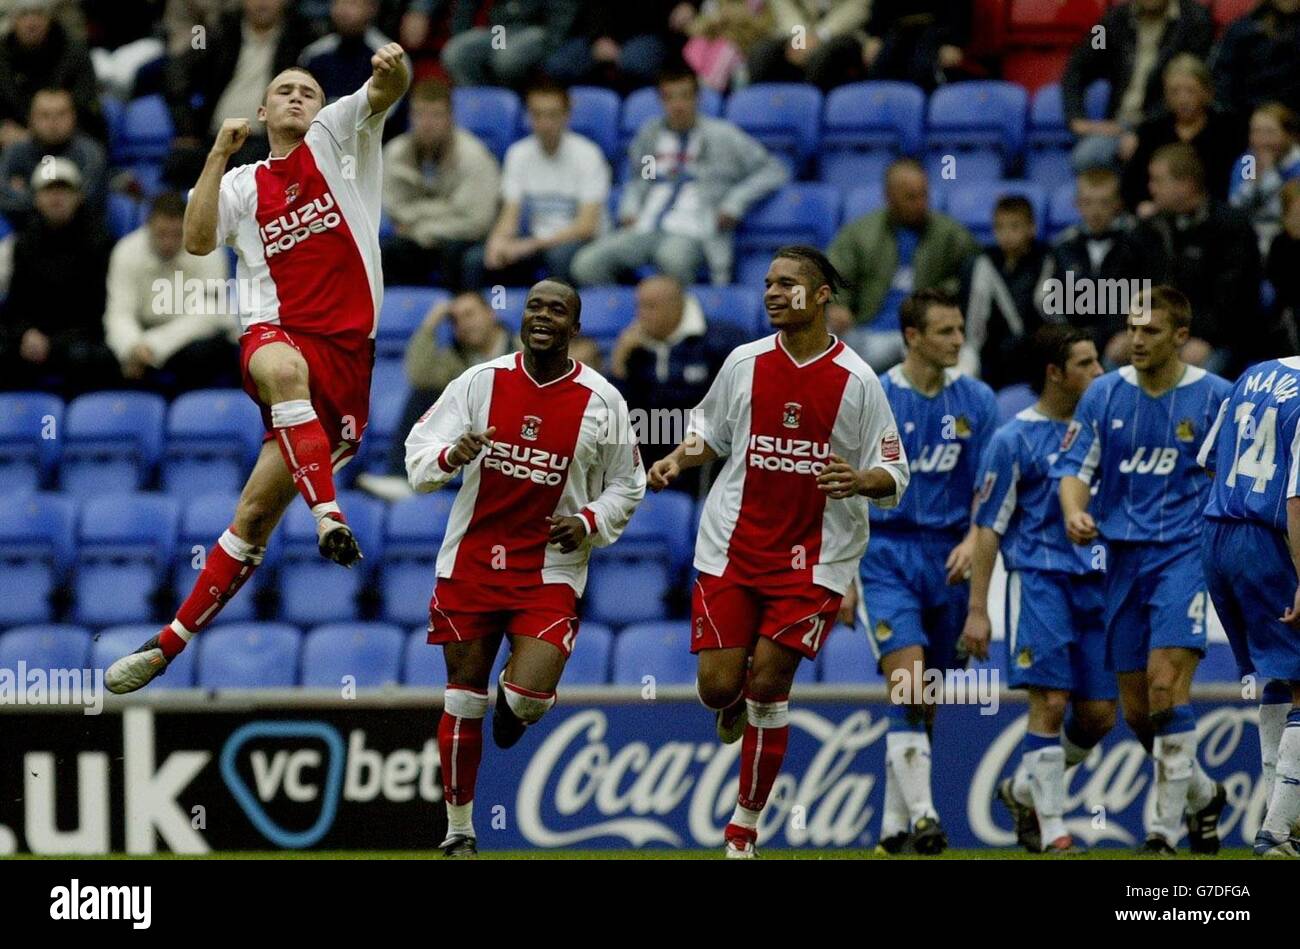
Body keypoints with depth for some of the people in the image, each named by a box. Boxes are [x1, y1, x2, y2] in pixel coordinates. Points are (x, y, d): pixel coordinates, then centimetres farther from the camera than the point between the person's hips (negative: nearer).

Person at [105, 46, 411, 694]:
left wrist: (392, 69, -30)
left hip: (345, 354, 0)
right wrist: (219, 155, -2)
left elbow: (384, 94, -6)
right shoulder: (244, 185, 17)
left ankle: (172, 640, 3)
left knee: (257, 513, -3)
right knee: (283, 368, -41)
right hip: (273, 334, 0)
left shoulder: (335, 138, 13)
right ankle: (328, 516, -48)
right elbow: (197, 240, 1)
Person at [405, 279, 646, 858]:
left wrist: (589, 521, -10)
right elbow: (418, 458, -1)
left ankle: (513, 693, 21)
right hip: (471, 562, 1)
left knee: (530, 697, -19)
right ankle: (459, 832, 17)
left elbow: (626, 486, 8)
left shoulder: (601, 401, -2)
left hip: (551, 570, -1)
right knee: (462, 700, 4)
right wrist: (451, 456, -24)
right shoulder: (479, 382, -1)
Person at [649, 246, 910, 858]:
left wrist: (860, 481, -23)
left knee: (769, 685, -8)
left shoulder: (857, 381, -4)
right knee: (718, 685, -6)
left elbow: (893, 476, -2)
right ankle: (736, 705, 35)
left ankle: (744, 827, 7)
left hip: (814, 556, -2)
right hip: (732, 547, 2)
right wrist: (678, 460, -1)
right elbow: (711, 432, 18)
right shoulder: (745, 363, 3)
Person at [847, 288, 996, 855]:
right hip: (887, 553, -3)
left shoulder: (976, 402, 4)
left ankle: (894, 826, 16)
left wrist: (973, 539, -16)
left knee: (926, 703, 7)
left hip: (948, 558, 3)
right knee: (907, 683, -19)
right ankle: (921, 815, -24)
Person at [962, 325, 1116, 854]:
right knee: (1050, 702, -13)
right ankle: (1052, 831, -6)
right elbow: (988, 528, -3)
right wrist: (977, 609, -8)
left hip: (1097, 582, 5)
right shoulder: (1014, 439, -4)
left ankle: (1025, 789, 26)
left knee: (1099, 714, 2)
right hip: (1040, 579, -5)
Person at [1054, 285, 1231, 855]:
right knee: (1137, 710, 6)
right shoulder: (1104, 395, 6)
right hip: (1123, 557, 4)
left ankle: (1165, 827, -12)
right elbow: (1075, 465, 5)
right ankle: (1202, 795, 30)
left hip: (1186, 552, -4)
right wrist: (1075, 513, -16)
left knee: (1166, 684, -18)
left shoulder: (1214, 397, -2)